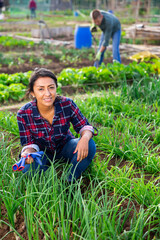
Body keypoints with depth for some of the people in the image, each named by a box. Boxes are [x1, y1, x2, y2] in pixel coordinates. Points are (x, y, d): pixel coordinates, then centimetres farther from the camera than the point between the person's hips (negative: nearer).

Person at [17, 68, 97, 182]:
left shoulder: (67, 104, -23)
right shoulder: (24, 114, -22)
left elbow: (84, 126, -14)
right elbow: (28, 143, -13)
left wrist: (85, 137, -38)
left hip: (65, 147, 1)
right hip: (42, 152, -1)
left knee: (90, 145, -27)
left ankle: (69, 182, -9)